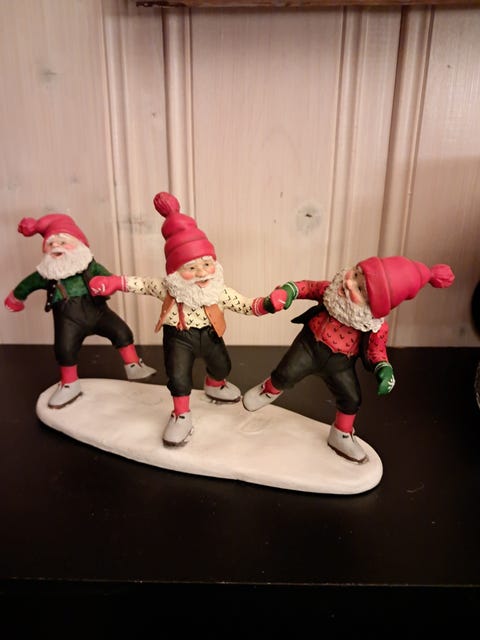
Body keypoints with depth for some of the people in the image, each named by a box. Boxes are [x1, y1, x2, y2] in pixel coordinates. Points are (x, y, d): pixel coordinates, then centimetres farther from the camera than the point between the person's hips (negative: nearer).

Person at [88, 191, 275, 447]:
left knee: (222, 367, 23)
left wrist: (265, 305, -33)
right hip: (178, 337, -3)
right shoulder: (167, 288, -22)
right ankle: (181, 415, 22)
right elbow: (140, 283, -10)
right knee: (178, 377, -3)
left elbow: (245, 305, -15)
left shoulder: (220, 291, -19)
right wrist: (112, 282, -16)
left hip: (209, 334, 3)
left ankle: (214, 385, 60)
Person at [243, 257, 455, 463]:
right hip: (310, 345, -1)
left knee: (351, 399, 8)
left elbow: (376, 350, -7)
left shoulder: (377, 326, -23)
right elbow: (310, 287, -9)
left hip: (339, 361, 1)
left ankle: (341, 437, 37)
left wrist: (384, 369, -24)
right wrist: (289, 290, -26)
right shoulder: (332, 290, -24)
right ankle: (269, 390, 35)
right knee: (284, 374, -5)